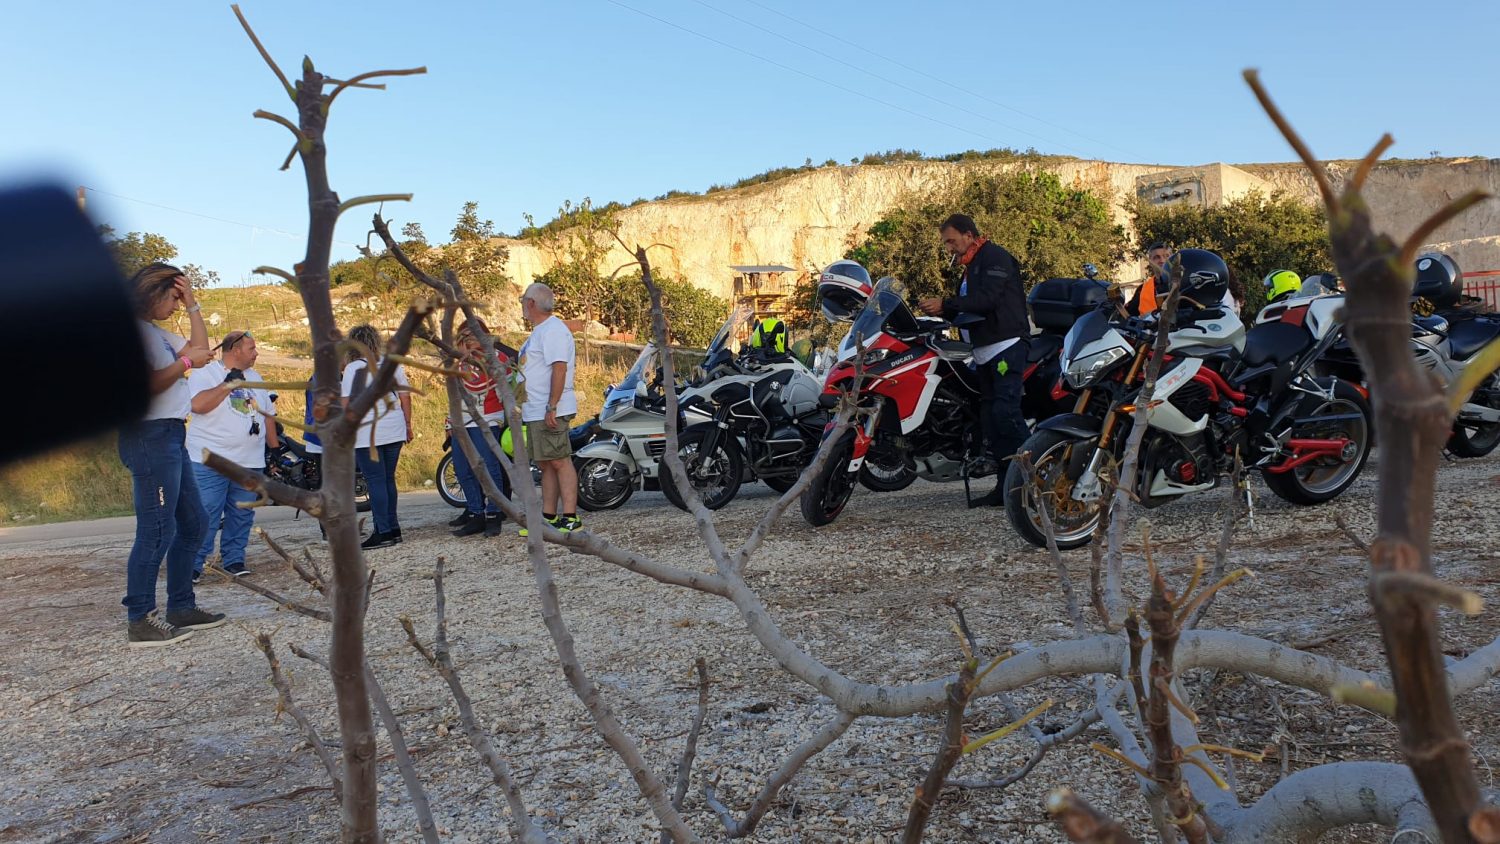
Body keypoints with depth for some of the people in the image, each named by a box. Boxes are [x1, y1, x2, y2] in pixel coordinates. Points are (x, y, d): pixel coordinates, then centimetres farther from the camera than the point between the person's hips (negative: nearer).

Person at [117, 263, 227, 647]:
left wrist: (192, 306, 13)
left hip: (170, 437, 11)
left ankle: (182, 607, 21)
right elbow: (146, 385, -20)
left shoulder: (155, 333, 17)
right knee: (157, 531, -10)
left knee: (192, 523, 14)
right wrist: (185, 361, -12)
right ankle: (140, 621, -4)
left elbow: (201, 349, 19)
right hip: (151, 435, -11)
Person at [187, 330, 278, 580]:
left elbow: (268, 415, 22)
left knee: (241, 516, 7)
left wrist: (274, 447, 16)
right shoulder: (204, 373, -3)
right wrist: (228, 384, -19)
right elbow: (198, 404, -21)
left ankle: (233, 560, 16)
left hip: (250, 463, 6)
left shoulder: (254, 377, 18)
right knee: (205, 515, -8)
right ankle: (193, 564, -1)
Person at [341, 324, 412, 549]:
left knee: (376, 481, -2)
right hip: (394, 430, 5)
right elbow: (405, 397, 8)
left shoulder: (353, 368, -7)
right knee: (388, 479, 14)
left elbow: (346, 404, -10)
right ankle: (393, 529, 18)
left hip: (367, 433, -5)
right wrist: (408, 425, 16)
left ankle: (383, 532, -3)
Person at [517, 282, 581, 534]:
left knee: (560, 462, -10)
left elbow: (559, 369, -21)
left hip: (550, 412, -10)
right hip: (535, 413, 10)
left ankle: (571, 519, -9)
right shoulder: (539, 331, 21)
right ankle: (549, 518, 16)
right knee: (546, 465, 11)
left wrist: (551, 407, -26)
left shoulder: (553, 329, -12)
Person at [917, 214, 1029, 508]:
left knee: (1005, 412, -20)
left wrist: (945, 304, -18)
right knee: (989, 418, 5)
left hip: (1007, 345, -10)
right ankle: (1005, 485, 6)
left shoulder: (995, 257, -5)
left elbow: (987, 299, -18)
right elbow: (967, 308, 23)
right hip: (986, 351, 10)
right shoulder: (971, 268, 25)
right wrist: (940, 311, 6)